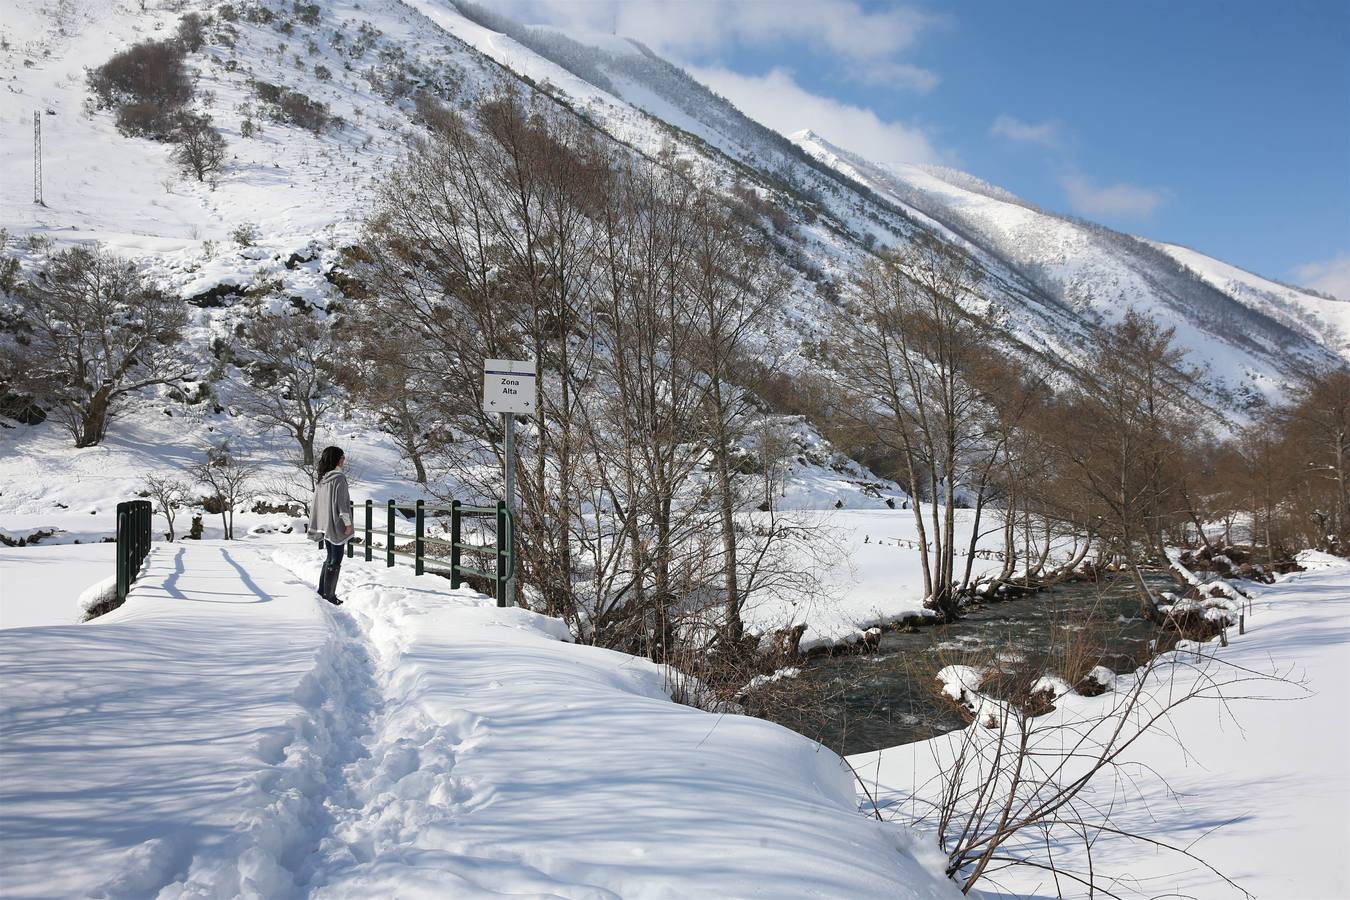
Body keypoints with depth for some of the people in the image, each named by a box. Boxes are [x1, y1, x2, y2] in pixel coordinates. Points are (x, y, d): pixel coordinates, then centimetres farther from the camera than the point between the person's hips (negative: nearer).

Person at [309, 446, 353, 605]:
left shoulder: (320, 478, 6)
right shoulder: (339, 478, -17)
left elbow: (317, 501, 12)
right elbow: (341, 503, -17)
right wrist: (348, 523, -11)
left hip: (324, 524, 8)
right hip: (336, 525, -8)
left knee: (330, 558, 20)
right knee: (335, 561, 0)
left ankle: (322, 591, 23)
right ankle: (330, 595, 3)